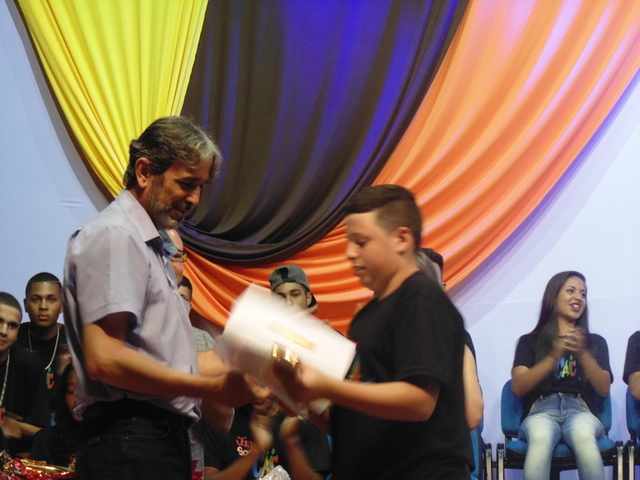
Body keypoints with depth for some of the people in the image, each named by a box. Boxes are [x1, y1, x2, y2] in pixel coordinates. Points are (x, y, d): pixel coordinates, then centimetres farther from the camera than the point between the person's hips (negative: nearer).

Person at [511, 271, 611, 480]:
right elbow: (517, 387, 1)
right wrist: (554, 357, -11)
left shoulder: (595, 342, 22)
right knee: (540, 439, -40)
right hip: (542, 410, -1)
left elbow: (604, 389, 8)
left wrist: (583, 354, -9)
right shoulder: (530, 341, 17)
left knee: (584, 437, -39)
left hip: (580, 409, 1)